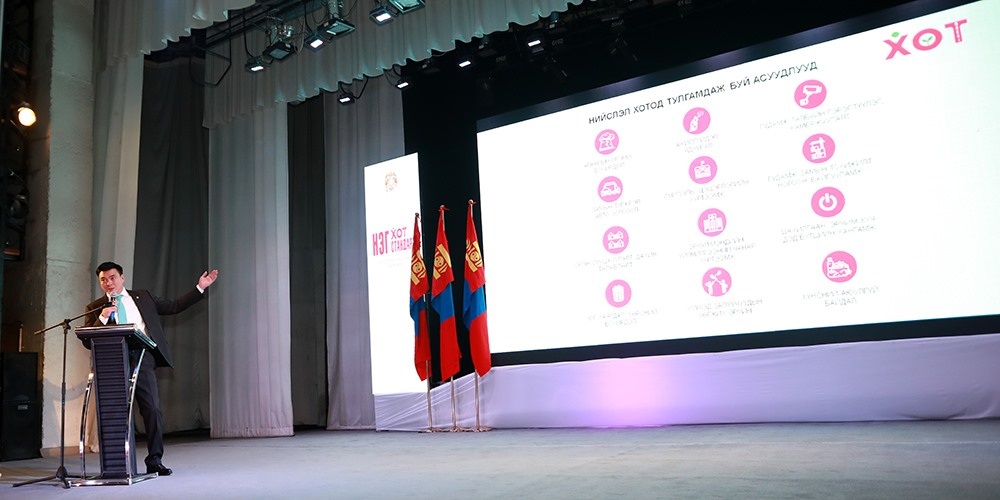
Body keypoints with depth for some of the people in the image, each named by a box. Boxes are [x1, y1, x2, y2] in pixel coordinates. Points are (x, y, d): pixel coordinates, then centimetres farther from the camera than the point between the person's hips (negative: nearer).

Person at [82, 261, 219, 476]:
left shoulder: (142, 297, 15)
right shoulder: (95, 308, 10)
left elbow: (174, 306, 17)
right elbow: (87, 342, 3)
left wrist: (200, 288, 13)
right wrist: (103, 318, -11)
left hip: (142, 361, 1)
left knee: (153, 410, -4)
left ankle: (154, 460, 5)